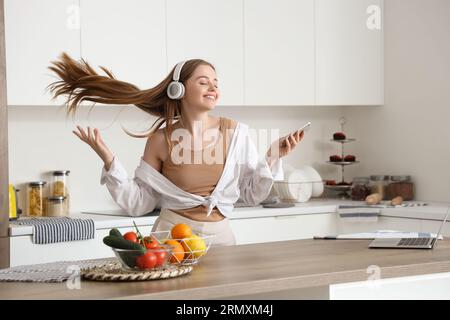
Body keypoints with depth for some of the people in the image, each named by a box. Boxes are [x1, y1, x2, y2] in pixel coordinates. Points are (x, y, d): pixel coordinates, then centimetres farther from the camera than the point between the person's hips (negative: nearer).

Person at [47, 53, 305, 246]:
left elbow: (253, 195, 5)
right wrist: (108, 160, -8)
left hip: (220, 236, 1)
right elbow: (138, 204, 0)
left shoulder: (235, 132, -2)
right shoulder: (161, 139, -3)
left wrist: (273, 157, -8)